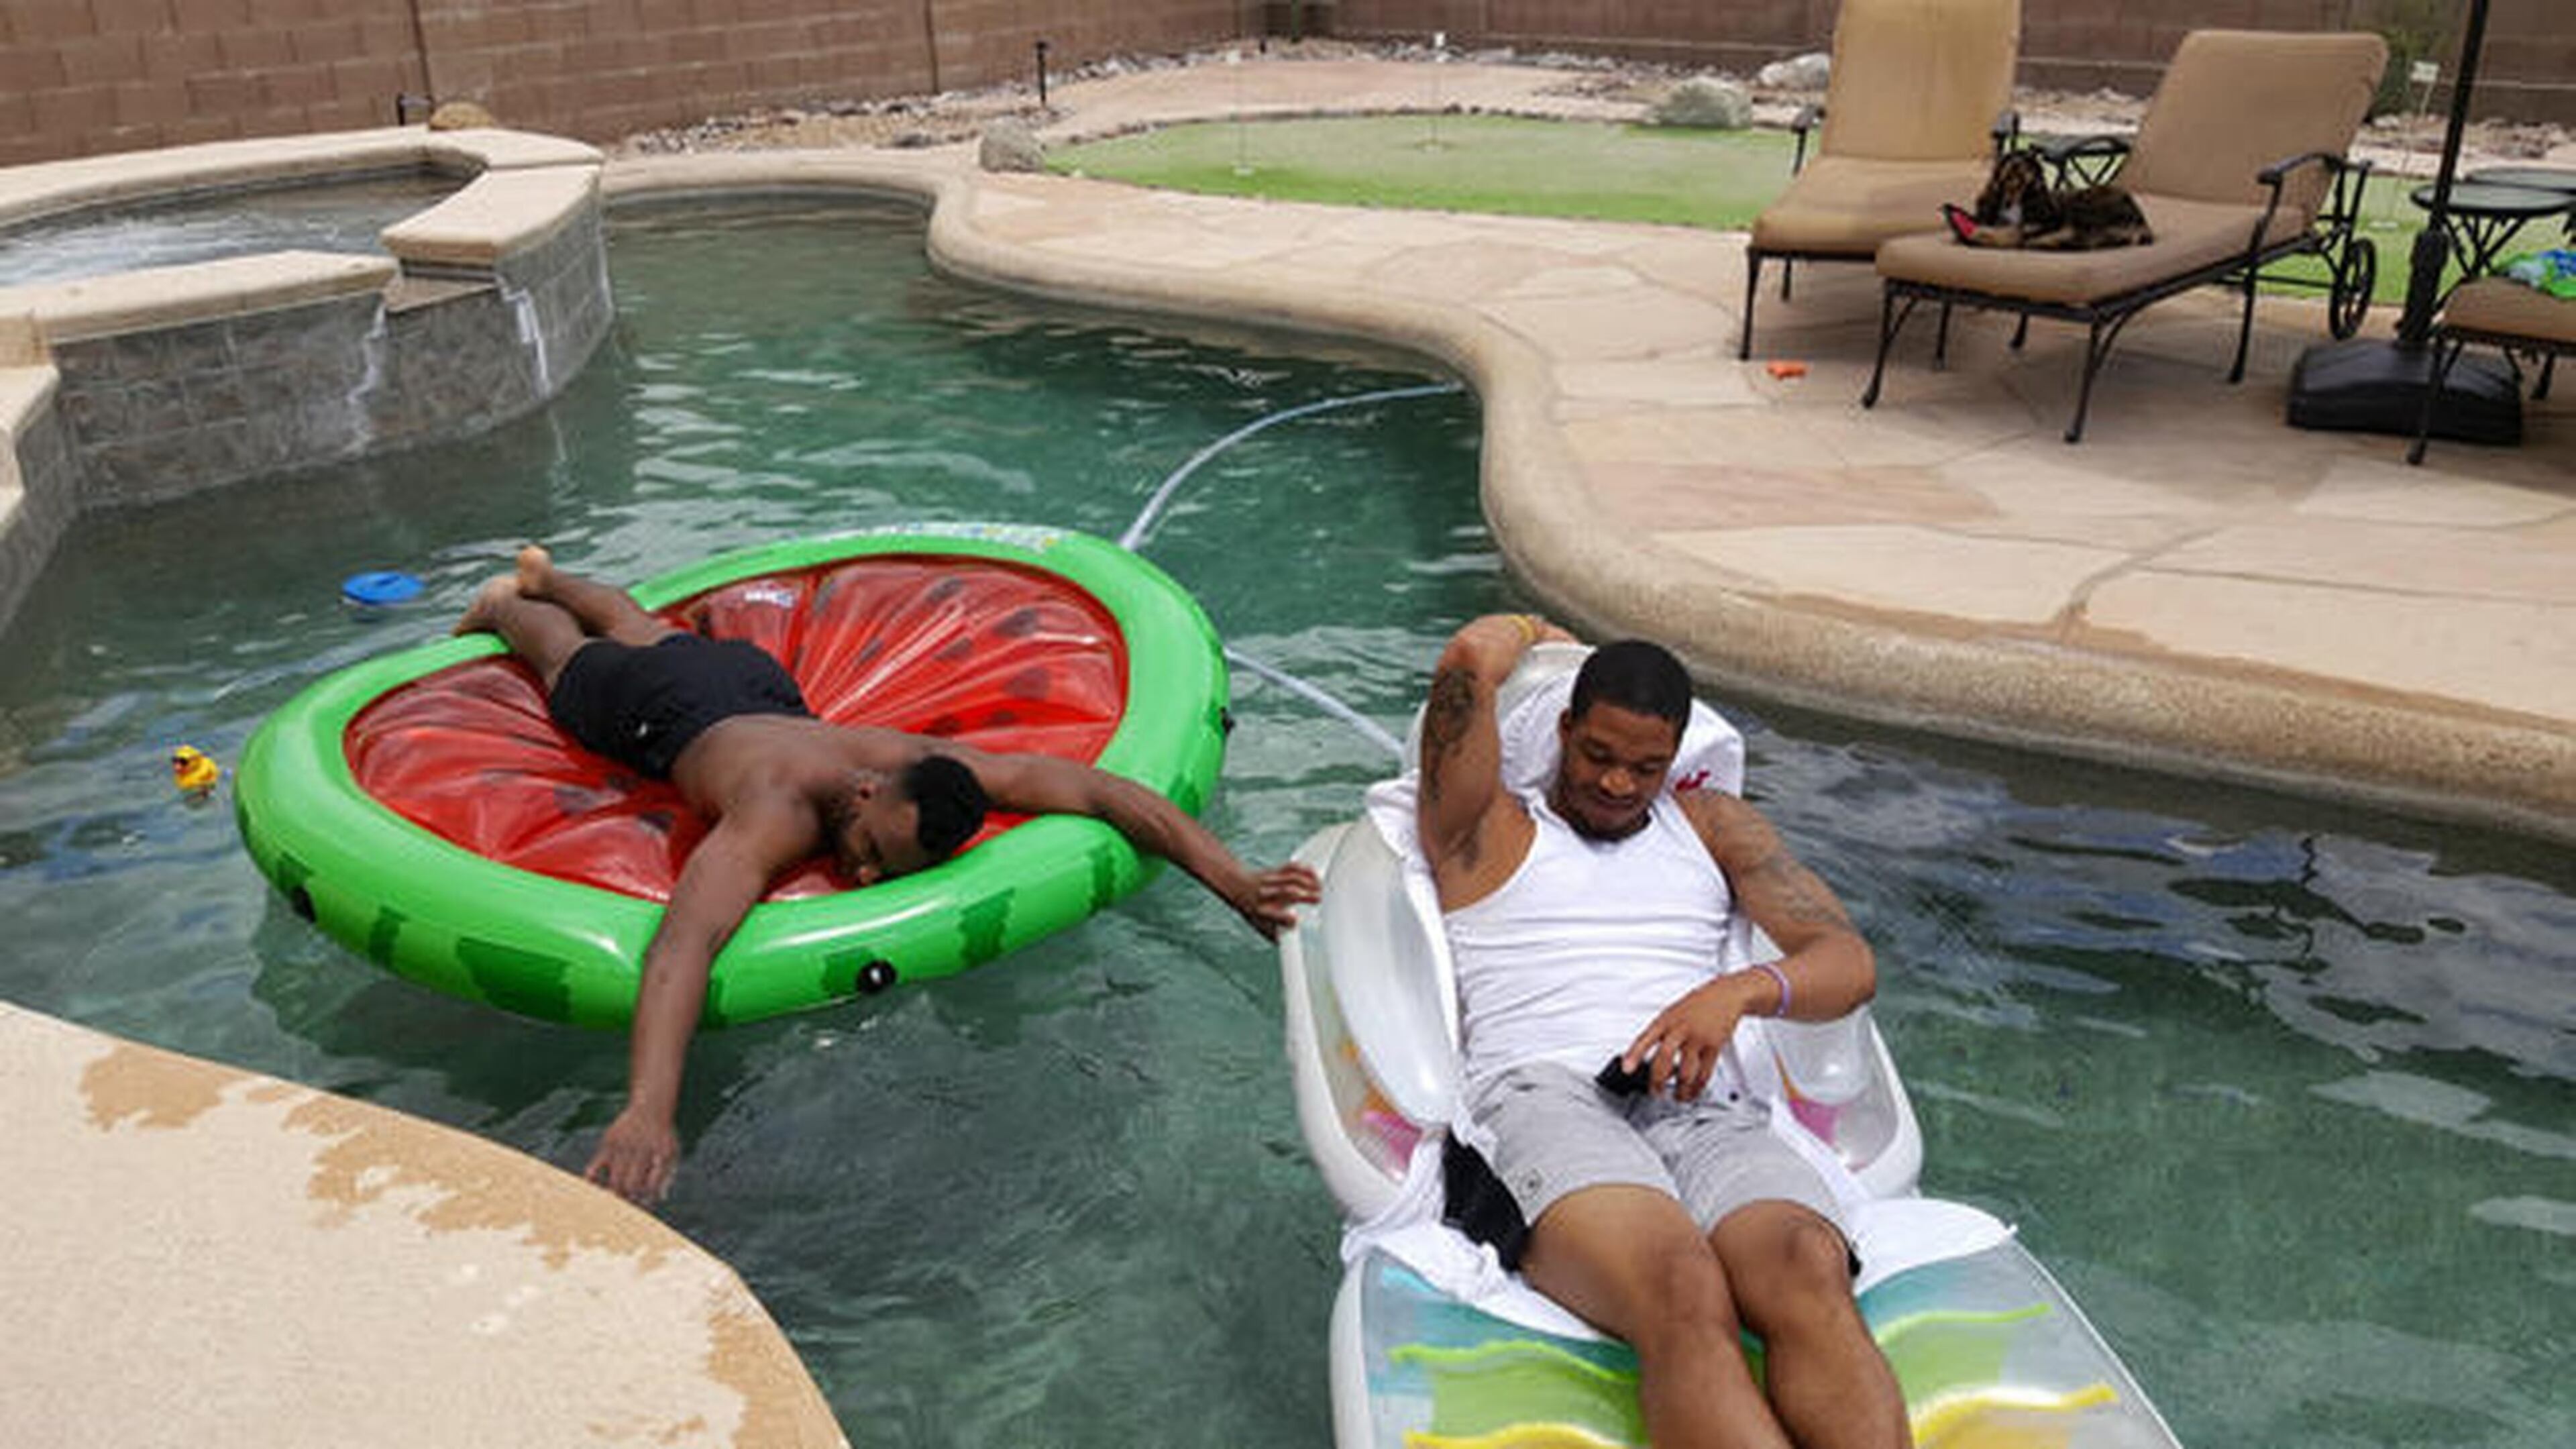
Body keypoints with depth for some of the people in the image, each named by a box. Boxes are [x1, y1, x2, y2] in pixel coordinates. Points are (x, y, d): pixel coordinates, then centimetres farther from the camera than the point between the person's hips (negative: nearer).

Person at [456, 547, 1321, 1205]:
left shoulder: (926, 767, -43)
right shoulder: (778, 815, -54)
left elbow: (1106, 791, -46)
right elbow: (683, 942, -70)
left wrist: (1234, 882, -58)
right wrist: (648, 1111, -85)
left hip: (761, 685, 4)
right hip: (664, 715, -4)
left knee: (644, 632, 37)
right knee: (572, 660, 32)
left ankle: (549, 575, 65)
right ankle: (505, 604, 61)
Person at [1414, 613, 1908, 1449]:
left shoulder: (1712, 825, 30)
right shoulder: (1486, 832, 20)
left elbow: (1850, 964, 18)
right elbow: (1473, 657, 4)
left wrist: (1742, 991, -5)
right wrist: (1535, 634, 30)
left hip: (1704, 1109, 4)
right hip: (1541, 1098, -3)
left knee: (1810, 1272, -35)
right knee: (1683, 1294, -38)